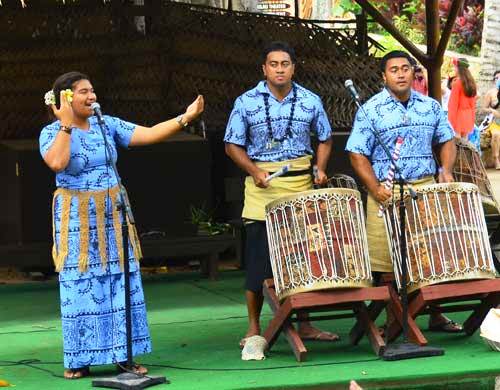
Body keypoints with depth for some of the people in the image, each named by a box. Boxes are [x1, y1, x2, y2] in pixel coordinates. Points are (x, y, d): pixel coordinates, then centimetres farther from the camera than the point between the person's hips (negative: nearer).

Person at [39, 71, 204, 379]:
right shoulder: (52, 133, -6)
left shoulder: (107, 125, 5)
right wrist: (67, 123, -21)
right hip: (77, 219, -4)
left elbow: (149, 134, -1)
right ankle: (79, 360, 8)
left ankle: (123, 354, 12)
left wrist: (185, 118, -10)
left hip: (112, 215, 4)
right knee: (81, 286, -2)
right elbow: (57, 163, -26)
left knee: (122, 282, 4)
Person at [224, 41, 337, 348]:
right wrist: (255, 171, -11)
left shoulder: (310, 101, 6)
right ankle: (254, 328, 6)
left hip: (301, 185, 2)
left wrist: (320, 168, 0)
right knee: (259, 258, -3)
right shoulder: (246, 103, -1)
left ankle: (305, 325, 15)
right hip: (262, 186, -2)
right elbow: (233, 145, 4)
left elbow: (325, 139, 17)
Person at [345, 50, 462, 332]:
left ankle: (436, 315, 19)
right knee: (386, 260, -4)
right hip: (388, 193, -3)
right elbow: (357, 154, -4)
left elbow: (447, 140, 18)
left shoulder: (431, 107, 10)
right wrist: (375, 188, -15)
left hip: (426, 188, 3)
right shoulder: (371, 110, -2)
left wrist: (446, 169, -1)